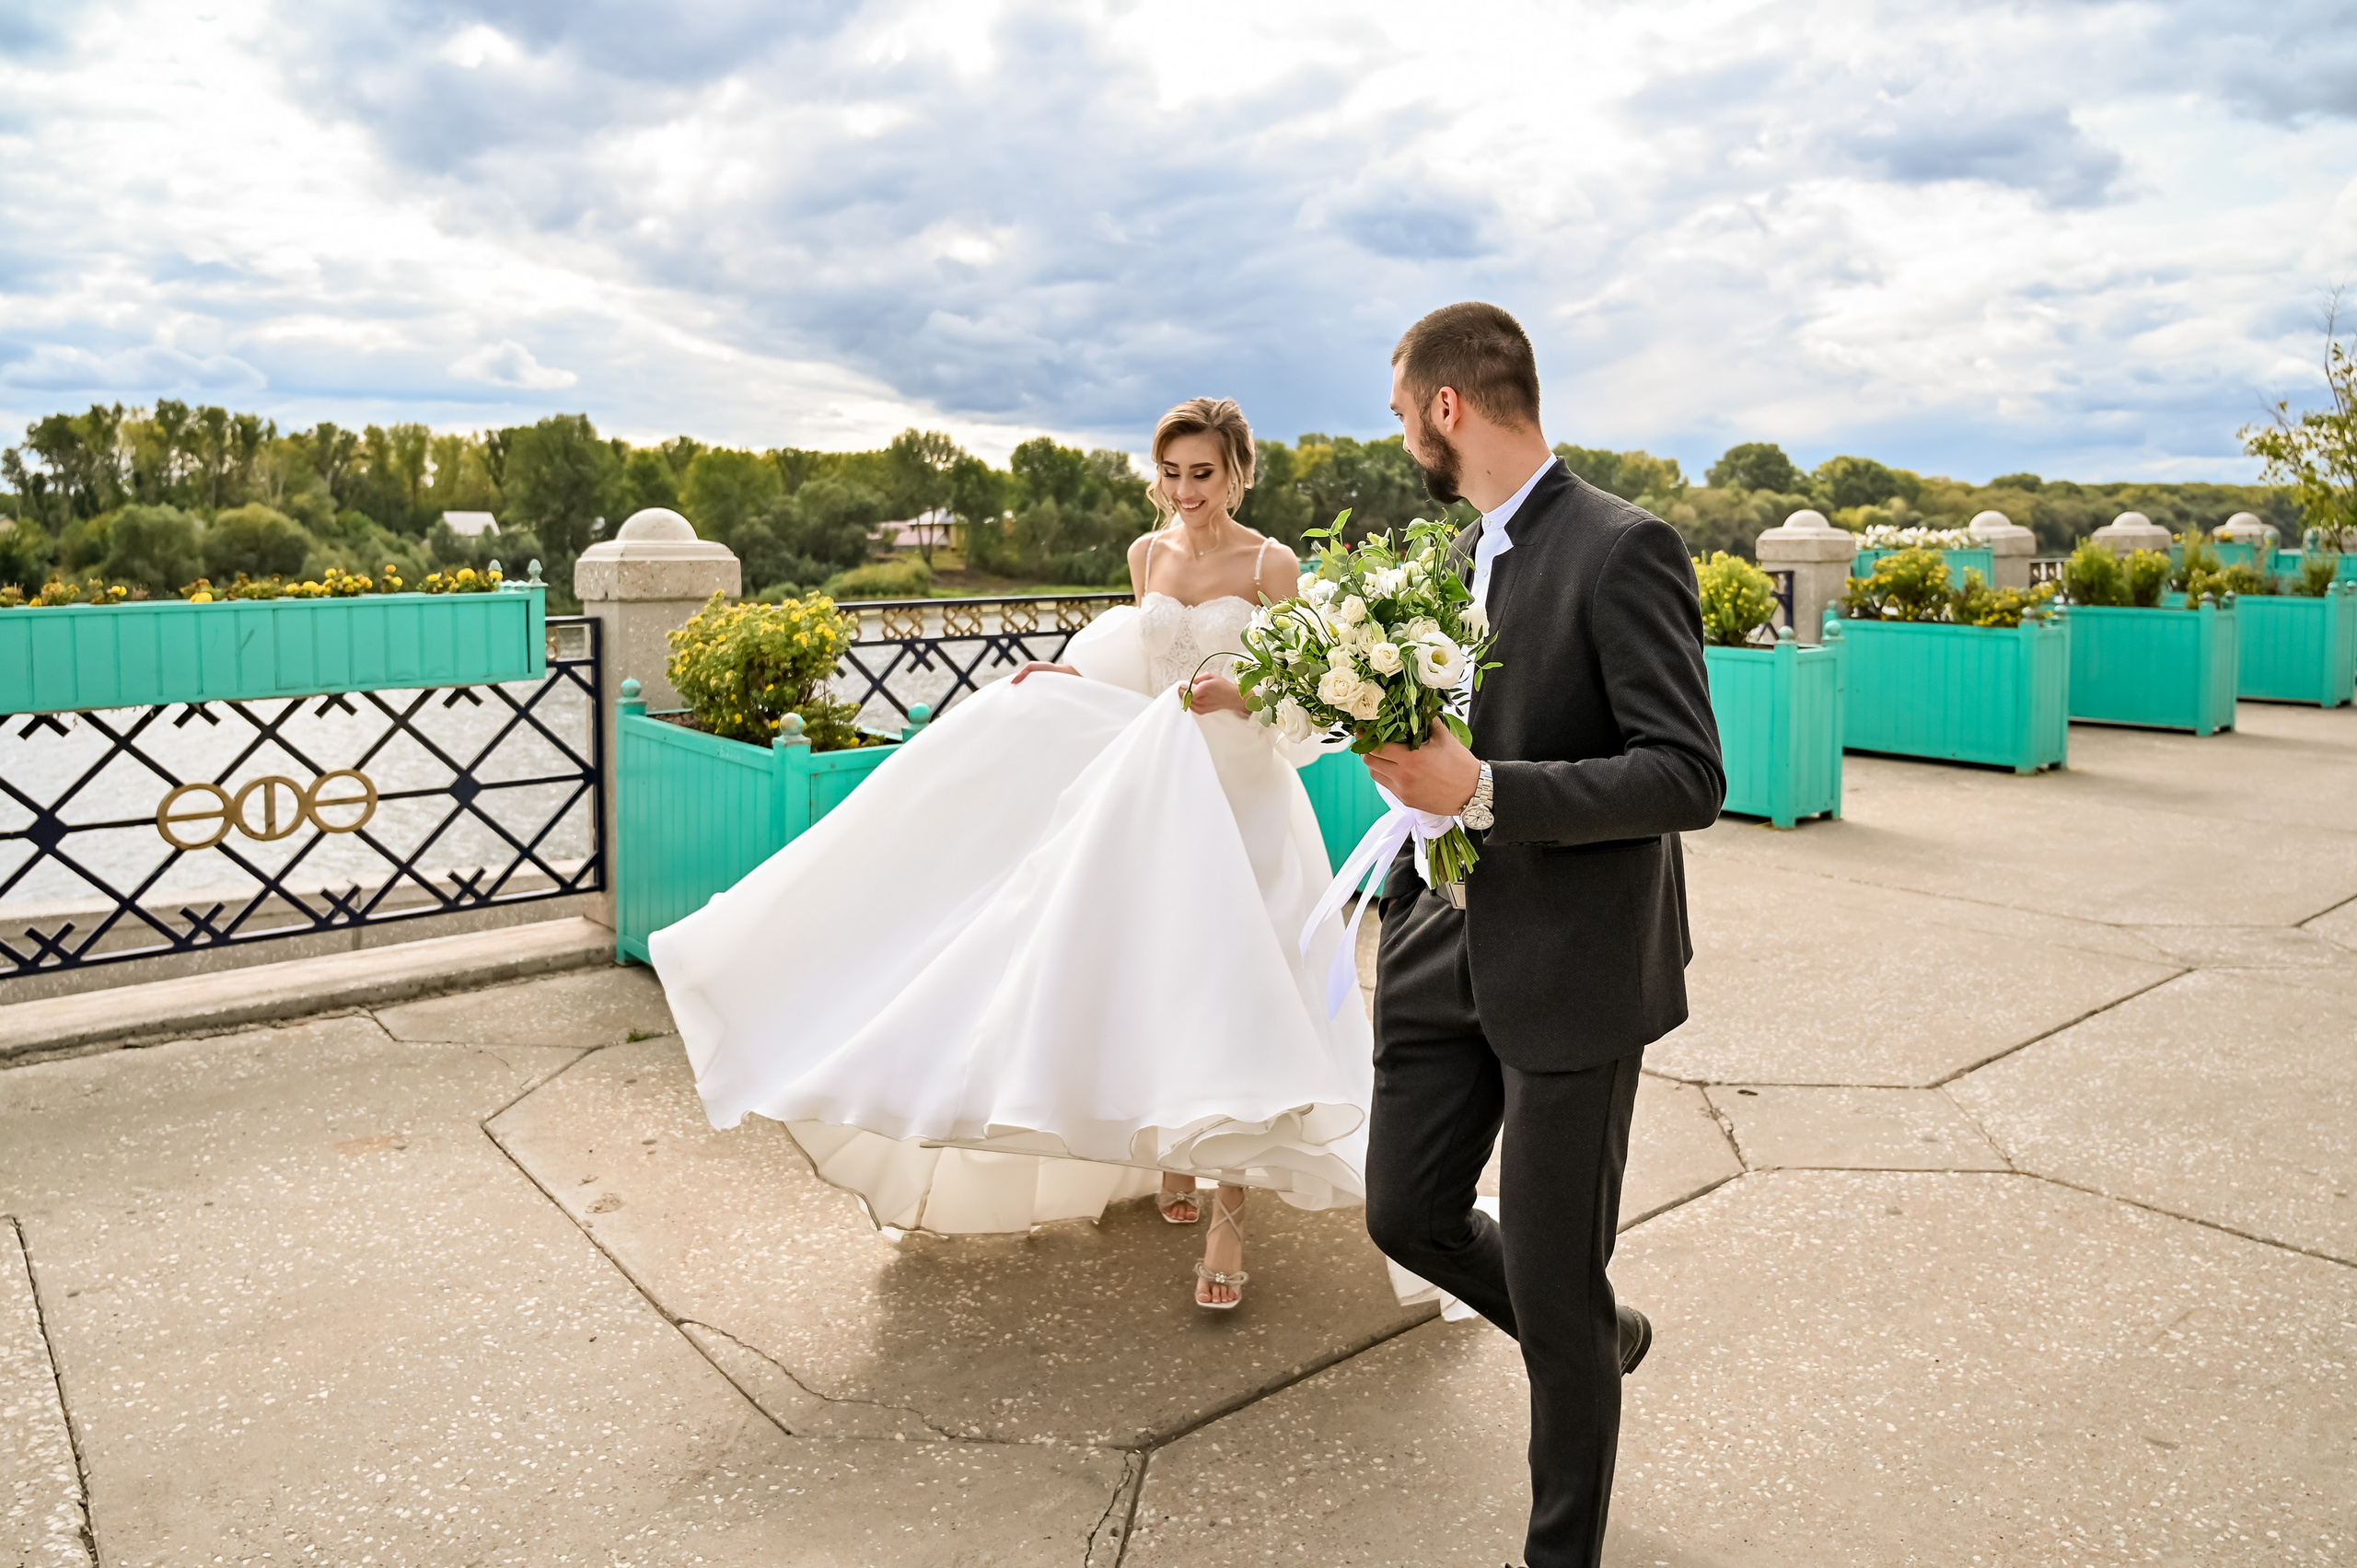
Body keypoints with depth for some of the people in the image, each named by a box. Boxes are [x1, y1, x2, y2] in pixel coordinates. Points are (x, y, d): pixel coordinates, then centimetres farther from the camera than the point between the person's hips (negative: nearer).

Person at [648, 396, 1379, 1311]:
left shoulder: (1273, 565, -6)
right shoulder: (1146, 553, 8)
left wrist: (1242, 695, -23)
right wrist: (1076, 676, 4)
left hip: (1239, 797, -5)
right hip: (1147, 793, 5)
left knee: (1227, 981, -11)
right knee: (1145, 977, 9)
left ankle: (1229, 1214, -7)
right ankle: (1169, 1150, 31)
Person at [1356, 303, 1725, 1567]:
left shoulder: (1623, 549, -15)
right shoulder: (1460, 556, 10)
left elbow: (1689, 777, -21)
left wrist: (1481, 788, -27)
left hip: (1574, 970, -8)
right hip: (1446, 951, 8)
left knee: (1551, 1288, 5)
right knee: (1405, 1213, 14)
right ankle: (1597, 1338, 41)